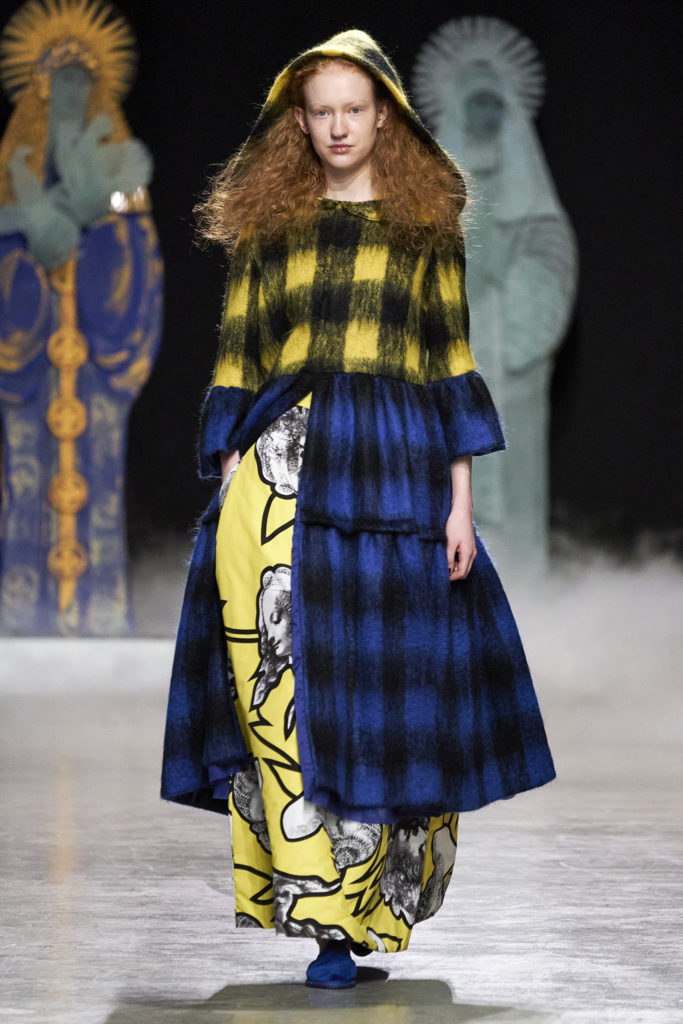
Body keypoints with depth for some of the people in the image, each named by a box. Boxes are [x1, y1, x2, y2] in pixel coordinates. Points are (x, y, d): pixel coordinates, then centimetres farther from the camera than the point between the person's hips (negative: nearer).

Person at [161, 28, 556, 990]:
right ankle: (331, 909, -5)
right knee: (279, 681, -10)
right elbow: (236, 365, 11)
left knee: (375, 690, -2)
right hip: (280, 470, 1)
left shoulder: (427, 224, 10)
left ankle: (349, 917, 6)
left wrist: (460, 499, -1)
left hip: (390, 473, -1)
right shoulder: (266, 227, 13)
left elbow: (451, 365, 6)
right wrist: (233, 484, 1)